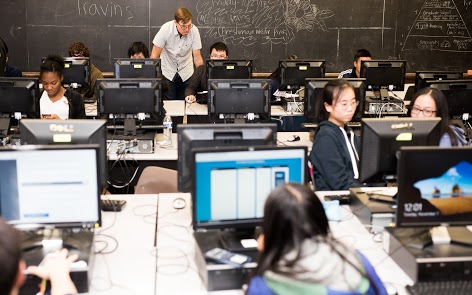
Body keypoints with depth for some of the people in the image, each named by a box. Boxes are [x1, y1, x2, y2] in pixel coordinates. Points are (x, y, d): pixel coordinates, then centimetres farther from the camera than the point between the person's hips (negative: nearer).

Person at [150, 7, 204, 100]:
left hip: (186, 73, 1)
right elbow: (155, 55, -15)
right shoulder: (166, 29, -20)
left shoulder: (194, 31, -17)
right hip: (167, 72, -1)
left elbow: (197, 57, -10)